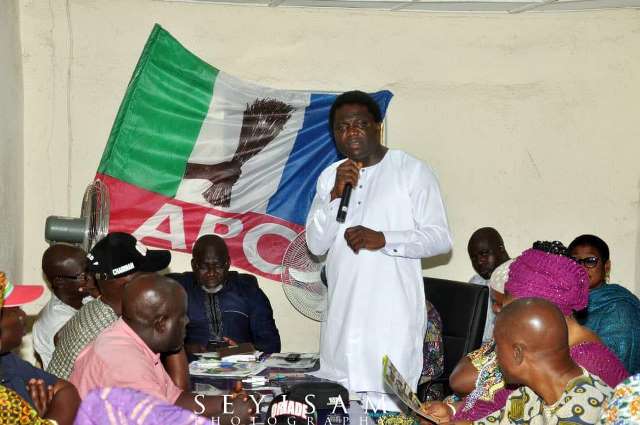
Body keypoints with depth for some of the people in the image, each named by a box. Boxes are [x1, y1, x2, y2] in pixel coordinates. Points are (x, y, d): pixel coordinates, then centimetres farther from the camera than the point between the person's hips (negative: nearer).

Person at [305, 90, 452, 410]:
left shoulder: (412, 171, -2)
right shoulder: (330, 177, 13)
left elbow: (440, 238, -5)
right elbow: (316, 245, 6)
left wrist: (383, 239, -18)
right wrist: (336, 194, -7)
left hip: (392, 314, -4)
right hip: (342, 312, 5)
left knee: (388, 405, -9)